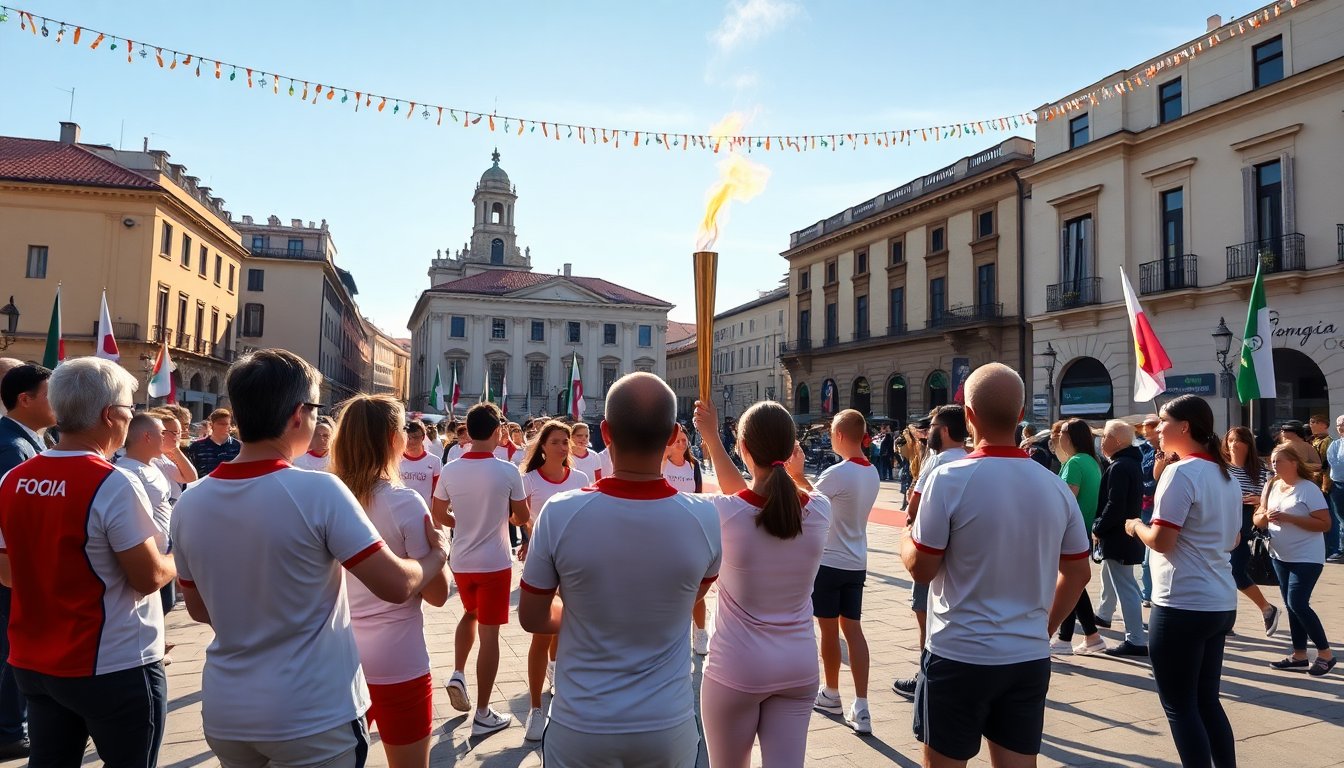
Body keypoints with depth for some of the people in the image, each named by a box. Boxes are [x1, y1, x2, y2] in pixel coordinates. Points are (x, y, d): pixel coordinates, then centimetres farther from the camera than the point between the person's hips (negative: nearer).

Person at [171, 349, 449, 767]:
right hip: (314, 716, -5)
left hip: (225, 714, 5)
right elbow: (397, 586, -17)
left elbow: (199, 609, 9)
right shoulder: (318, 492, -21)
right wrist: (438, 552, 3)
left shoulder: (188, 503, -4)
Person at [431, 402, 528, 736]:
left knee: (470, 614, 30)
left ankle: (457, 674, 16)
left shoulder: (450, 470, -5)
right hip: (495, 563, -4)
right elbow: (522, 517, -2)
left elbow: (438, 514, 5)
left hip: (461, 561, 4)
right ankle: (483, 715, 9)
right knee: (489, 634, 3)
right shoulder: (507, 471, -14)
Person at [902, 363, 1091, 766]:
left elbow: (921, 567, -10)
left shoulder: (950, 478, -15)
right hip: (1030, 658, 5)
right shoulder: (1056, 486, 1)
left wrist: (906, 542, 11)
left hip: (959, 657, -4)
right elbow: (1078, 572, 10)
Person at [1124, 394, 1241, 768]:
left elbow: (1161, 541, -18)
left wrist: (1136, 527, 0)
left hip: (1182, 605, -9)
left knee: (1180, 706, 1)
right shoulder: (1225, 475, 12)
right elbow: (1232, 540, 22)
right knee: (1207, 700, 17)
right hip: (1221, 603, 9)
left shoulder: (1181, 472, -15)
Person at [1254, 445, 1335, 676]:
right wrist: (1266, 516, -14)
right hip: (1280, 557, 7)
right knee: (1291, 606, 11)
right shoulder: (1272, 487, 6)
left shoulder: (1309, 489, -13)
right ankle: (1299, 656, 20)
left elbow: (1325, 524, -18)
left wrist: (1289, 518, -24)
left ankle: (1325, 653, 5)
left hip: (1307, 558, -7)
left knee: (1298, 603, -12)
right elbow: (1258, 519, 9)